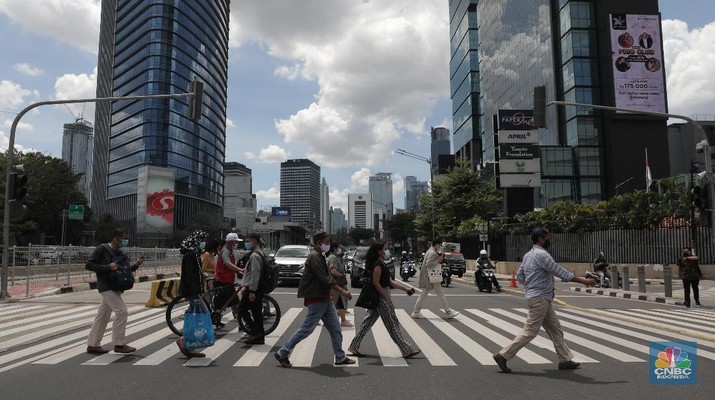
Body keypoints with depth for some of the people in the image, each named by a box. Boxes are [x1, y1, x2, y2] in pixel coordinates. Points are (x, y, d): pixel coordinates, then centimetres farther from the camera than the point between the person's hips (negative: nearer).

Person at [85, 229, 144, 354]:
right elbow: (89, 265, -13)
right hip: (106, 286, -8)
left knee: (103, 316, 13)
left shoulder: (120, 254, 14)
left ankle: (93, 344, 22)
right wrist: (108, 267, -22)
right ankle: (119, 344, -8)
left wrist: (136, 265, 0)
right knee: (121, 310, -14)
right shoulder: (102, 249, -8)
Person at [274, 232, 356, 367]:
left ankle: (340, 358, 18)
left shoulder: (319, 256, 16)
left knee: (335, 329, 10)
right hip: (316, 300, -10)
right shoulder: (314, 257, -17)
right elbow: (325, 280, -23)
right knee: (307, 329, -3)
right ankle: (282, 353, 8)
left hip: (325, 299, 10)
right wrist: (343, 291, -22)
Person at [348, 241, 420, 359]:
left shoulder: (381, 264, 15)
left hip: (378, 298, 10)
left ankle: (354, 346, 15)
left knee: (367, 322, 11)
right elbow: (376, 283, -22)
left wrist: (406, 288, 10)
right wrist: (386, 297, -18)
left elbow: (390, 282, 16)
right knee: (392, 323, -1)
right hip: (380, 296, -10)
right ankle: (406, 350, 7)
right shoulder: (378, 264, -16)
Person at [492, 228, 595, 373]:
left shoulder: (528, 255, 13)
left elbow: (519, 275, 16)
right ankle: (503, 356, -4)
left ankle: (565, 359, 22)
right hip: (539, 298, -10)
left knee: (555, 329, 14)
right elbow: (560, 272, -17)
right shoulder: (541, 254, -16)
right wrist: (583, 280, -11)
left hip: (542, 299, 10)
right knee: (530, 331, -6)